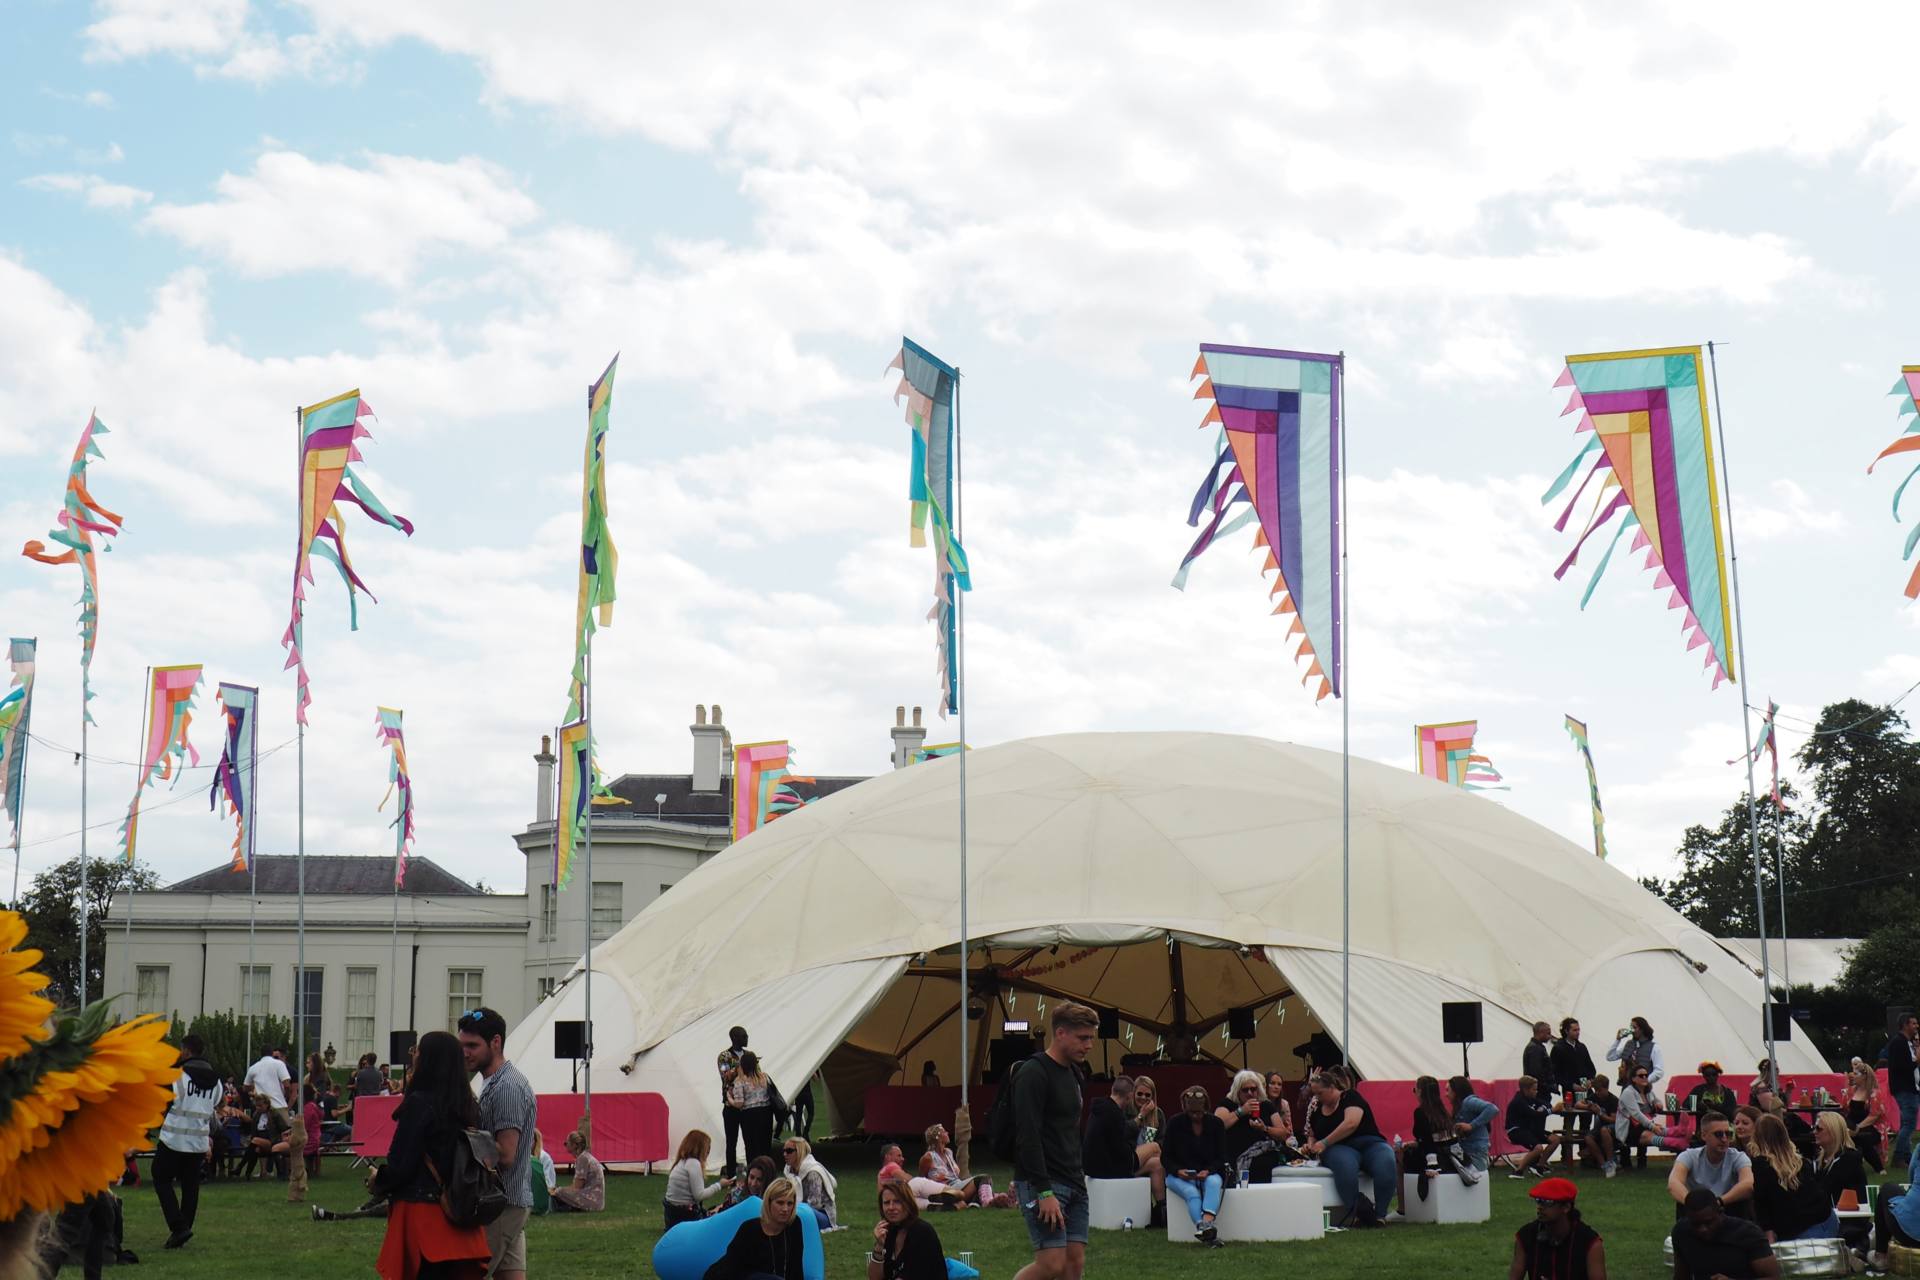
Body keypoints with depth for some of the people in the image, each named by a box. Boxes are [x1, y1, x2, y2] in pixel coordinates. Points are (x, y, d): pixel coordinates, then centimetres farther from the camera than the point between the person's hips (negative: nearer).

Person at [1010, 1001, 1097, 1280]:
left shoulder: (1073, 1073, 15)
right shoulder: (1033, 1074, -14)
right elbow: (1027, 1138, -20)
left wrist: (1078, 1180, 20)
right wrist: (1044, 1192, -23)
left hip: (1074, 1184, 9)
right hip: (1042, 1184, -9)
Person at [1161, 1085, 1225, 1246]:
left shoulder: (1215, 1123, 3)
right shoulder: (1176, 1124, 1)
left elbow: (1222, 1157, 3)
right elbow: (1167, 1157, 4)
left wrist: (1209, 1171, -17)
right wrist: (1177, 1171, -17)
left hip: (1209, 1173, 1)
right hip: (1179, 1176, -1)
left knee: (1214, 1182, -35)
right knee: (1192, 1193, -34)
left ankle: (1207, 1223, -56)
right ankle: (1208, 1235, -52)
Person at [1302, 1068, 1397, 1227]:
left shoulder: (1350, 1097, 1)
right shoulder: (1316, 1109, 18)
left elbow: (1351, 1123, -17)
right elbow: (1313, 1136, 30)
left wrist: (1325, 1142, -18)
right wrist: (1310, 1146, 4)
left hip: (1370, 1144, -2)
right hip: (1340, 1149, 2)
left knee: (1386, 1163, -37)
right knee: (1345, 1164, -39)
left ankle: (1379, 1214, -32)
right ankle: (1357, 1214, -40)